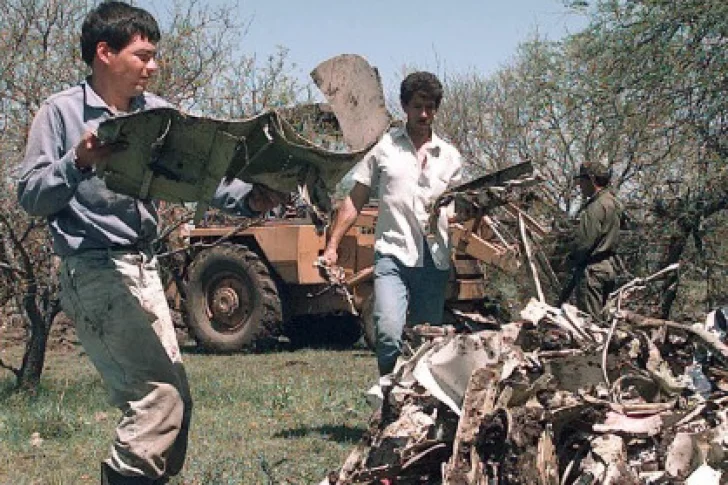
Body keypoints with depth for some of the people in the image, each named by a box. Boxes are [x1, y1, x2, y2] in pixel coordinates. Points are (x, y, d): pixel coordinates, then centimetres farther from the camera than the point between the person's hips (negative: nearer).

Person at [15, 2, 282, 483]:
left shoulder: (156, 112, 9)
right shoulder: (61, 112, -4)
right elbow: (30, 195, -5)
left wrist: (246, 197, -14)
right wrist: (78, 162, -21)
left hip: (144, 267, 7)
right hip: (94, 269, -7)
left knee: (160, 396, 13)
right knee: (163, 394, -14)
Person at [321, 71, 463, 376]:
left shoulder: (449, 156, 12)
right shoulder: (383, 148, 6)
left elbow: (457, 212, 18)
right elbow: (354, 201, 8)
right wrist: (332, 246, 0)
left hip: (435, 259, 3)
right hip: (393, 255, -3)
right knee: (389, 333, -21)